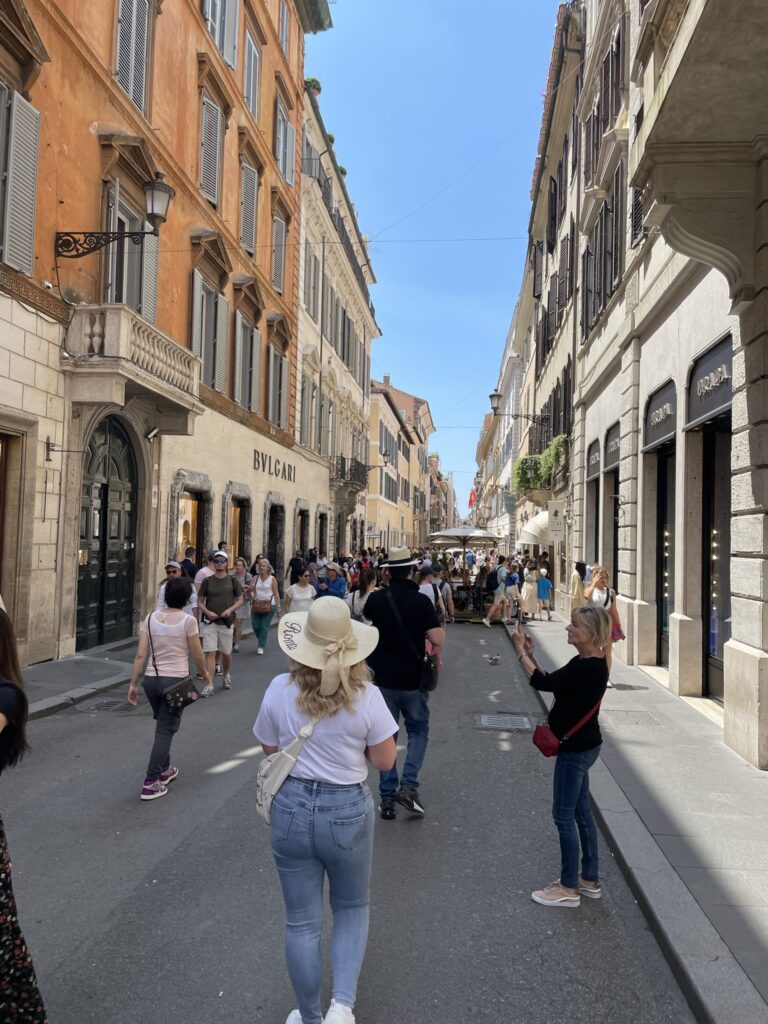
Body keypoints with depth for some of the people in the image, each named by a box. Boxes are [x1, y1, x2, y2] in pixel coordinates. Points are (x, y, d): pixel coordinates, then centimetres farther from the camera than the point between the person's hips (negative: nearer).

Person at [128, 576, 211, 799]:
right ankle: (150, 783, 1)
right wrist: (205, 672, 16)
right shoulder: (188, 621, -10)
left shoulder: (150, 618, 1)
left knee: (163, 726, 24)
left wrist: (133, 683, 5)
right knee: (165, 730, 3)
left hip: (152, 679, 5)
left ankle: (165, 770, 39)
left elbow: (141, 655, -1)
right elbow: (197, 656, -3)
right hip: (175, 680, -4)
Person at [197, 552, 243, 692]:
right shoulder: (207, 581, 1)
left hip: (226, 621, 1)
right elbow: (200, 601, 5)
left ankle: (226, 675, 39)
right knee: (210, 653, -8)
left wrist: (230, 609, -12)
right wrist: (207, 612, -13)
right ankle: (209, 684, -7)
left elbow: (240, 600, 6)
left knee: (226, 653, 12)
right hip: (210, 621, -1)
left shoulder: (233, 581, 2)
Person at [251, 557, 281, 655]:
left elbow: (276, 593, 0)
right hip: (257, 605, 3)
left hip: (269, 605, -3)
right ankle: (261, 639, 34)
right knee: (255, 626, 4)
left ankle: (261, 647, 9)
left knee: (264, 627, -1)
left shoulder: (272, 579, 0)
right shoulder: (255, 578, 6)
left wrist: (278, 606, -4)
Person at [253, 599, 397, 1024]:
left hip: (292, 809, 2)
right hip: (347, 812, -1)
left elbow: (269, 748, 4)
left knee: (302, 921, 18)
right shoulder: (365, 696, -17)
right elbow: (384, 760, -7)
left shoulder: (279, 690, -11)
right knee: (352, 908, 25)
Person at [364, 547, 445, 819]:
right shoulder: (421, 601, -13)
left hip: (382, 677, 2)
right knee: (418, 730, 16)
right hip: (412, 679, -2)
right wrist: (438, 626, 3)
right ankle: (408, 784, 0)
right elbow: (438, 640, -17)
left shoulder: (376, 598, -5)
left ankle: (387, 795, 13)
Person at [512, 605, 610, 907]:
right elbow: (552, 682, 11)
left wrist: (521, 651, -18)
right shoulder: (585, 662, 6)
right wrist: (531, 655, 2)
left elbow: (543, 683, -27)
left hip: (576, 749, -10)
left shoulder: (591, 668, -24)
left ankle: (569, 888, 14)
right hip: (579, 746, 10)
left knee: (564, 815, 1)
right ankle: (589, 880, 31)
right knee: (580, 812, 18)